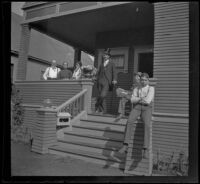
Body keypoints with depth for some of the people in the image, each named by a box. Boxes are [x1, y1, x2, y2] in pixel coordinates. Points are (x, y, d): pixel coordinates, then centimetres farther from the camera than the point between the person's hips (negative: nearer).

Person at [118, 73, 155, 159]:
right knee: (129, 122, -29)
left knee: (147, 125, -33)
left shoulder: (151, 88, 11)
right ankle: (125, 146, -32)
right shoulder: (136, 89, 21)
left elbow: (148, 101, -6)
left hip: (146, 109, -2)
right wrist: (142, 98, -9)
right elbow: (132, 100, 3)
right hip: (136, 108, 2)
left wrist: (138, 99, 3)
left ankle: (145, 150, -34)